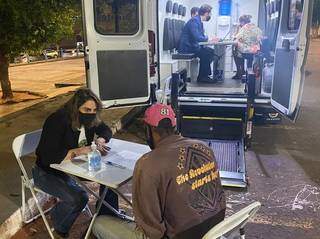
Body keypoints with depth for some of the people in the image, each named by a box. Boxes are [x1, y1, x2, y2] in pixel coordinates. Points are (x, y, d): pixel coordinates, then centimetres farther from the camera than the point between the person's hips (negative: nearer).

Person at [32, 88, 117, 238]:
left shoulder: (90, 119, -8)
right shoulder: (57, 121, -28)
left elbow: (106, 131, 4)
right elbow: (49, 158, -32)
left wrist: (100, 140, -18)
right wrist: (76, 151, -42)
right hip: (48, 172, -7)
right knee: (78, 197, -29)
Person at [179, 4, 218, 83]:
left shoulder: (199, 21, 14)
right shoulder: (194, 21, -18)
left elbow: (201, 36, 18)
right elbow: (197, 38, -26)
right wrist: (208, 38, -9)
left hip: (192, 46, 10)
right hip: (186, 48, -10)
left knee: (211, 51, 3)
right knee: (206, 53, -17)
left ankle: (205, 75, 7)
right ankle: (202, 77, -4)